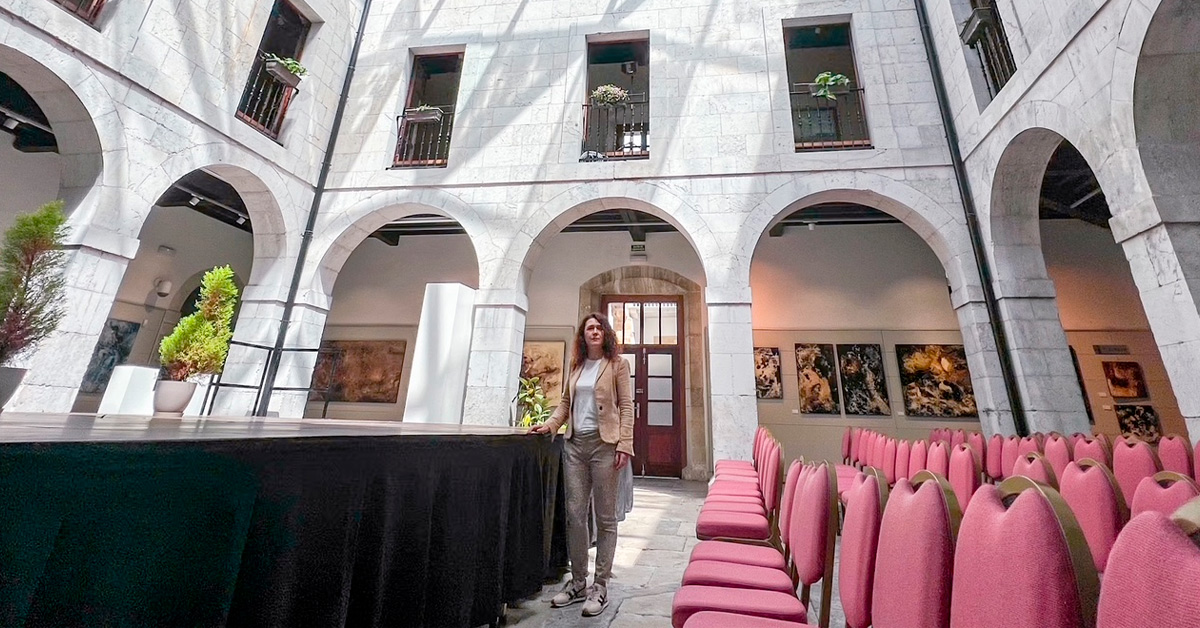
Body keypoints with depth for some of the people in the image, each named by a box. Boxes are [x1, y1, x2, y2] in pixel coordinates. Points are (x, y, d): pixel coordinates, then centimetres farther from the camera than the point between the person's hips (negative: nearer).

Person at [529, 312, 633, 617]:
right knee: (574, 515, 9)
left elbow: (626, 405, -5)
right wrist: (550, 424, 2)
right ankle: (578, 583, 26)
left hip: (604, 444, -4)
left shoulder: (617, 363, 0)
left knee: (605, 518, 6)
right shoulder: (576, 365, 13)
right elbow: (566, 402, 17)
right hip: (575, 444, 5)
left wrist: (624, 445, -12)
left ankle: (600, 587, 20)